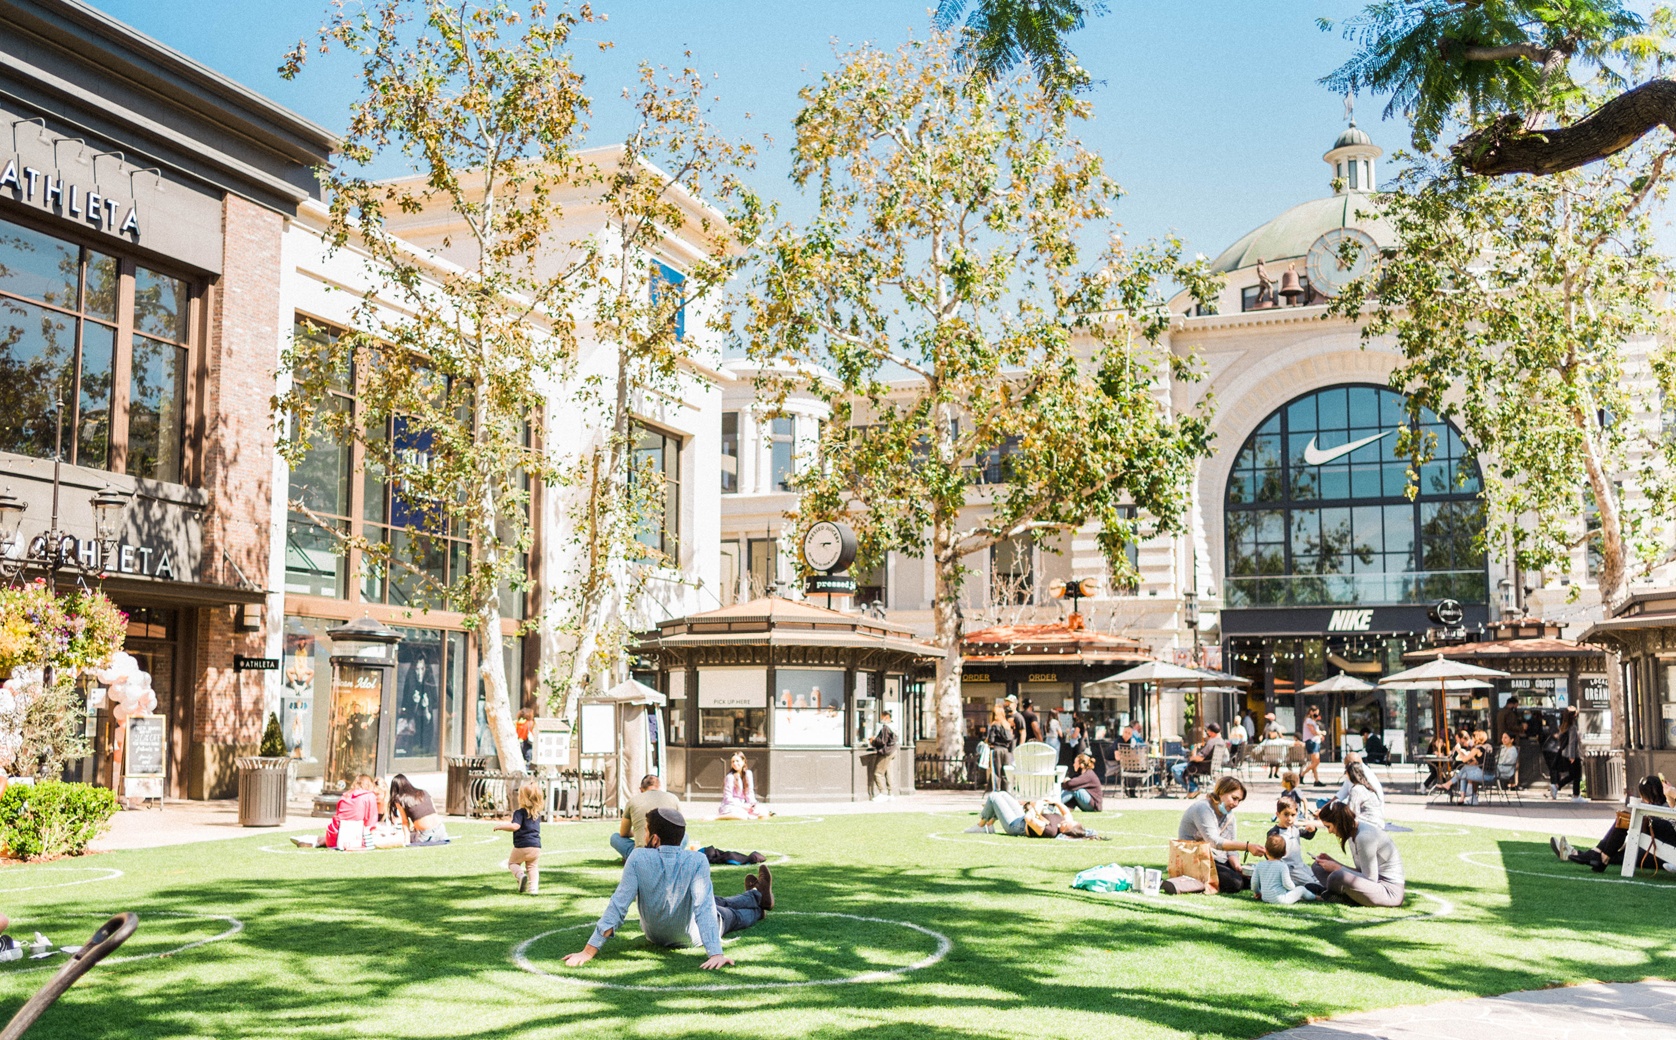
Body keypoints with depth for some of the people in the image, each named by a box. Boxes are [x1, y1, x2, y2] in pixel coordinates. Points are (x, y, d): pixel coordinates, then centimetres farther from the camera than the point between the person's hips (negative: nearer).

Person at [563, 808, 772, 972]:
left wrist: (589, 950, -30)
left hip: (653, 936, 3)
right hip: (690, 937, -2)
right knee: (729, 914, 32)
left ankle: (757, 896, 61)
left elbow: (618, 904, -31)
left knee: (714, 902, 32)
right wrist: (715, 953, -42)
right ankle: (759, 902, 66)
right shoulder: (696, 860, -31)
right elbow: (703, 907, -39)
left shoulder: (638, 858, -29)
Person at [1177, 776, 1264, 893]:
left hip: (1219, 860, 9)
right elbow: (1214, 842, -29)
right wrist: (1247, 846, -37)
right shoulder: (1203, 808, -17)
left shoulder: (1229, 814, 11)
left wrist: (1237, 867, -15)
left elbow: (1231, 846, 7)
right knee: (1235, 883, -26)